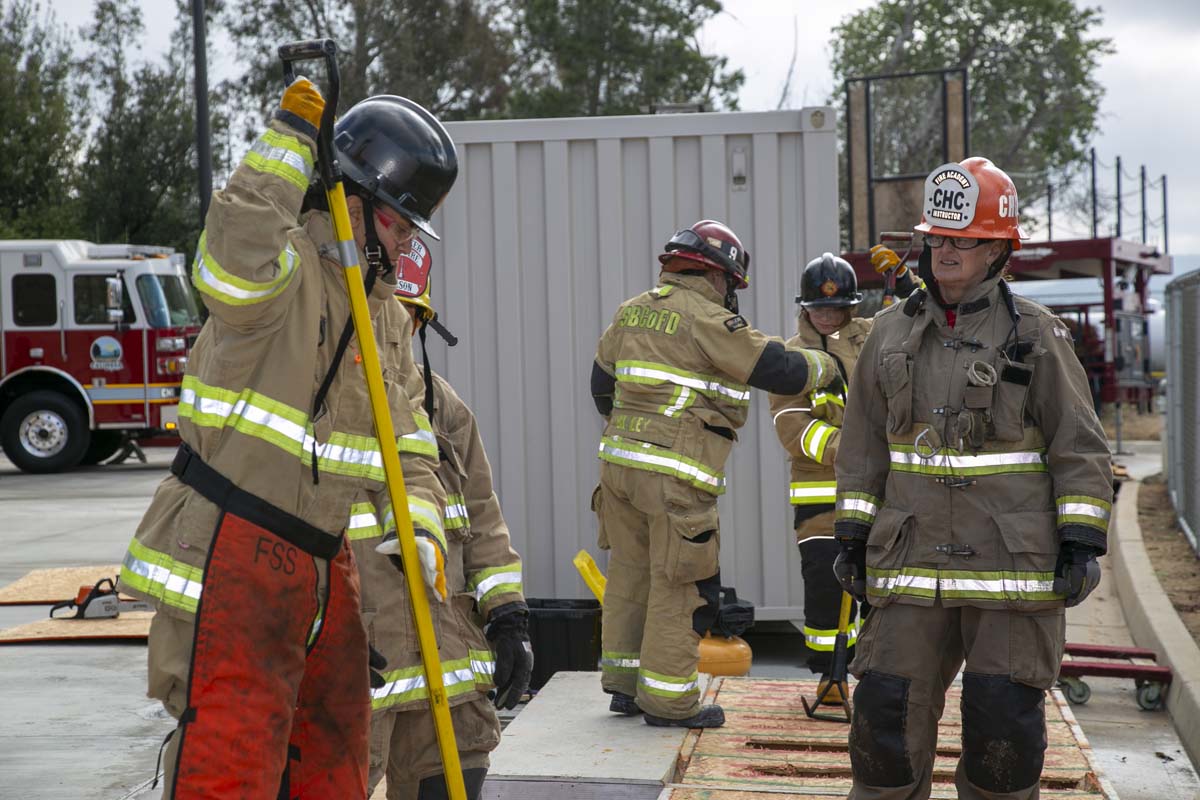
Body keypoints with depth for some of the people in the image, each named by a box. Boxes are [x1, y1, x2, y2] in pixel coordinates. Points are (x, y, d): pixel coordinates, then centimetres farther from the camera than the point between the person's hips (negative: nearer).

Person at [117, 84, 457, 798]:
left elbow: (406, 435, 16)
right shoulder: (287, 267, -11)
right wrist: (290, 141, -26)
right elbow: (236, 253, -37)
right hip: (235, 557, -9)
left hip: (324, 564, 9)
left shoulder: (383, 307, 17)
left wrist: (421, 522, -1)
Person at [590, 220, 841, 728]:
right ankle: (667, 699, 5)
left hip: (619, 459, 8)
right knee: (681, 586, 1)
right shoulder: (707, 319, -10)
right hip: (674, 476, -8)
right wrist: (824, 366, 10)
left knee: (631, 571, 17)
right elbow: (779, 371, -10)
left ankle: (623, 683, 25)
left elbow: (602, 382, 23)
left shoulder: (631, 312, 14)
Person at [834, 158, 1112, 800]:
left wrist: (1082, 543, -6)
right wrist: (852, 536, 10)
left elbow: (1079, 447, 0)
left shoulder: (1036, 335, 1)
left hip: (1014, 567, -3)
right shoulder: (892, 332, 10)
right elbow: (862, 446, 14)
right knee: (888, 708, 2)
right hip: (912, 565, 3)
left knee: (1005, 720, 3)